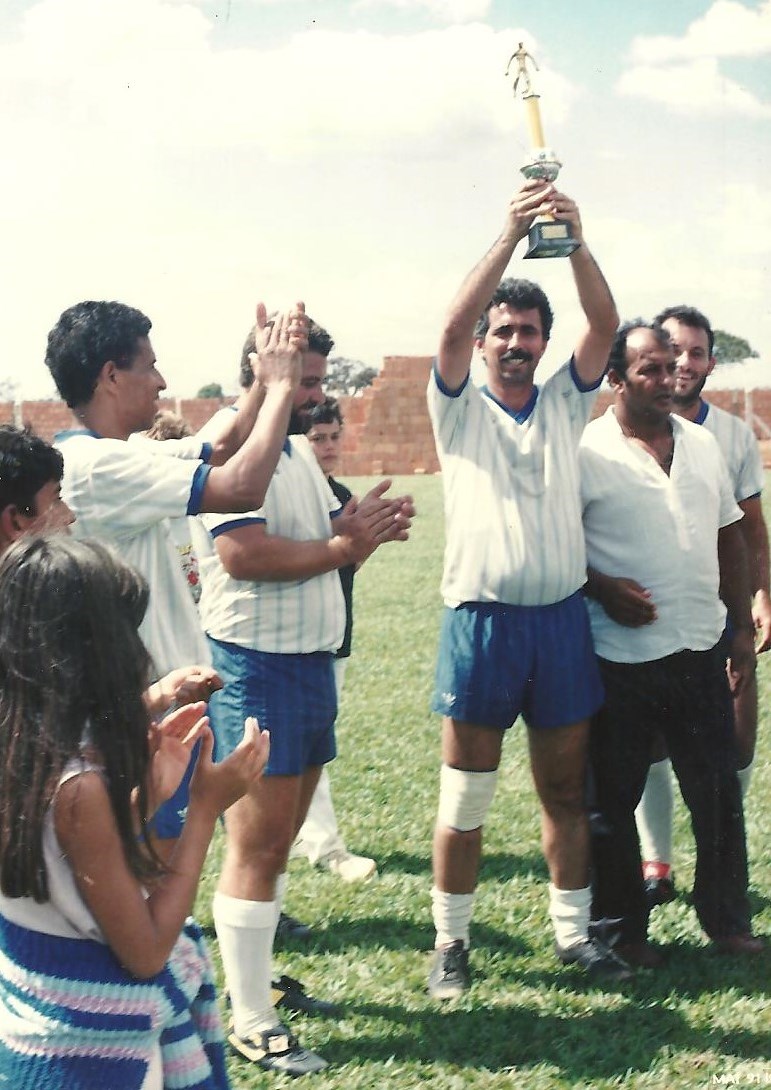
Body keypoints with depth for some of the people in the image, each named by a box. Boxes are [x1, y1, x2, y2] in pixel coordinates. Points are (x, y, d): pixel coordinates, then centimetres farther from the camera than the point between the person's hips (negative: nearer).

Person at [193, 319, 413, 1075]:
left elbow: (326, 542, 19)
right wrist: (342, 545, -20)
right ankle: (251, 1025, 1)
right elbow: (242, 554, -26)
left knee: (281, 834, 16)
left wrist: (363, 530, -3)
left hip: (312, 661, 9)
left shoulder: (299, 451, 15)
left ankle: (256, 977, 29)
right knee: (256, 843, -5)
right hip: (256, 666, -9)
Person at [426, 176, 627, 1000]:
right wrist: (510, 235, -22)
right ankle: (451, 940, 14)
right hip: (482, 620, -3)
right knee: (465, 797, 3)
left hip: (561, 618, 3)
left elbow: (604, 323, -4)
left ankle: (573, 930, 22)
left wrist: (575, 239, -20)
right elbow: (452, 326, -14)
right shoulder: (459, 409, 3)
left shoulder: (565, 404, 10)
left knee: (566, 790, 11)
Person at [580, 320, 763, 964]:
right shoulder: (586, 453, -8)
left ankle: (728, 920, 26)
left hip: (701, 651, 5)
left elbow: (730, 538, 15)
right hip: (621, 660, -4)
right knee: (614, 799, 8)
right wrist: (601, 588, -18)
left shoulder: (703, 445, 9)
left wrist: (743, 627, 12)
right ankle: (621, 927, 22)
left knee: (718, 795, 11)